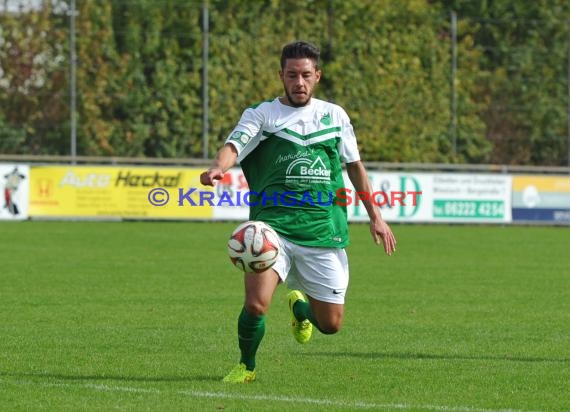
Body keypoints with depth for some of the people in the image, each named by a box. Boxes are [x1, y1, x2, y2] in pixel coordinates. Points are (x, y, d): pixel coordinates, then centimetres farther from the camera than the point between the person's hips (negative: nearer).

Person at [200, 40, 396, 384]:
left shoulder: (335, 116, 12)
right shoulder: (262, 114, 2)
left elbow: (355, 165, 22)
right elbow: (235, 145, -16)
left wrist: (375, 216, 22)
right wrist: (218, 167, -38)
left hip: (324, 233, 3)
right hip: (272, 226, -3)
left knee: (331, 324, 5)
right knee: (256, 304, -23)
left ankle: (300, 305, 42)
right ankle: (246, 366, 7)